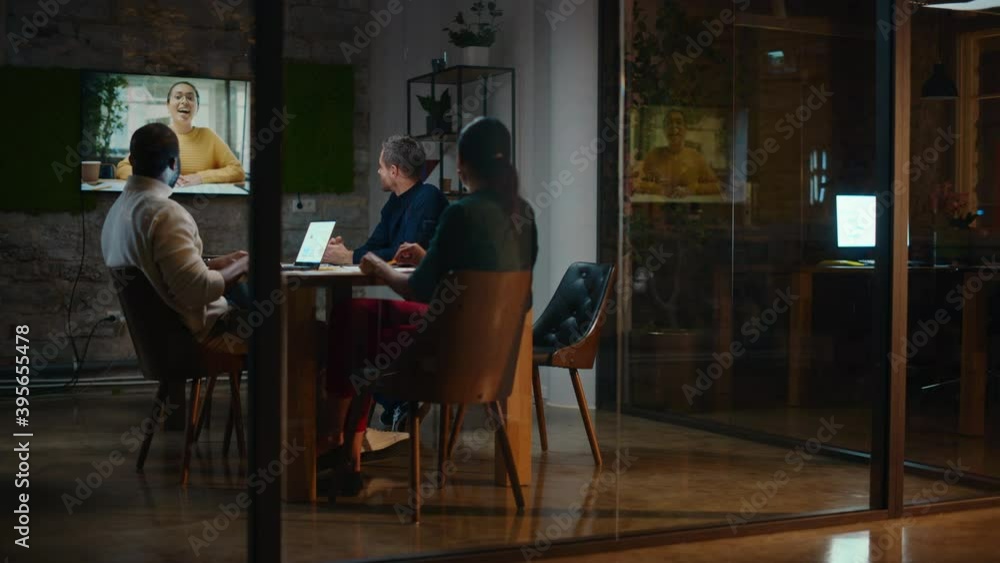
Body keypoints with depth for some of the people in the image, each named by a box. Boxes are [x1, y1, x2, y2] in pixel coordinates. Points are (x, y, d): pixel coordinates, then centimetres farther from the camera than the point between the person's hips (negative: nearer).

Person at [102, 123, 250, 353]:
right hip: (200, 329, -10)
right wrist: (242, 266, -13)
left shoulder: (118, 208, 6)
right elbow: (199, 290, -29)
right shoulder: (166, 213, -24)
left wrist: (217, 263, 14)